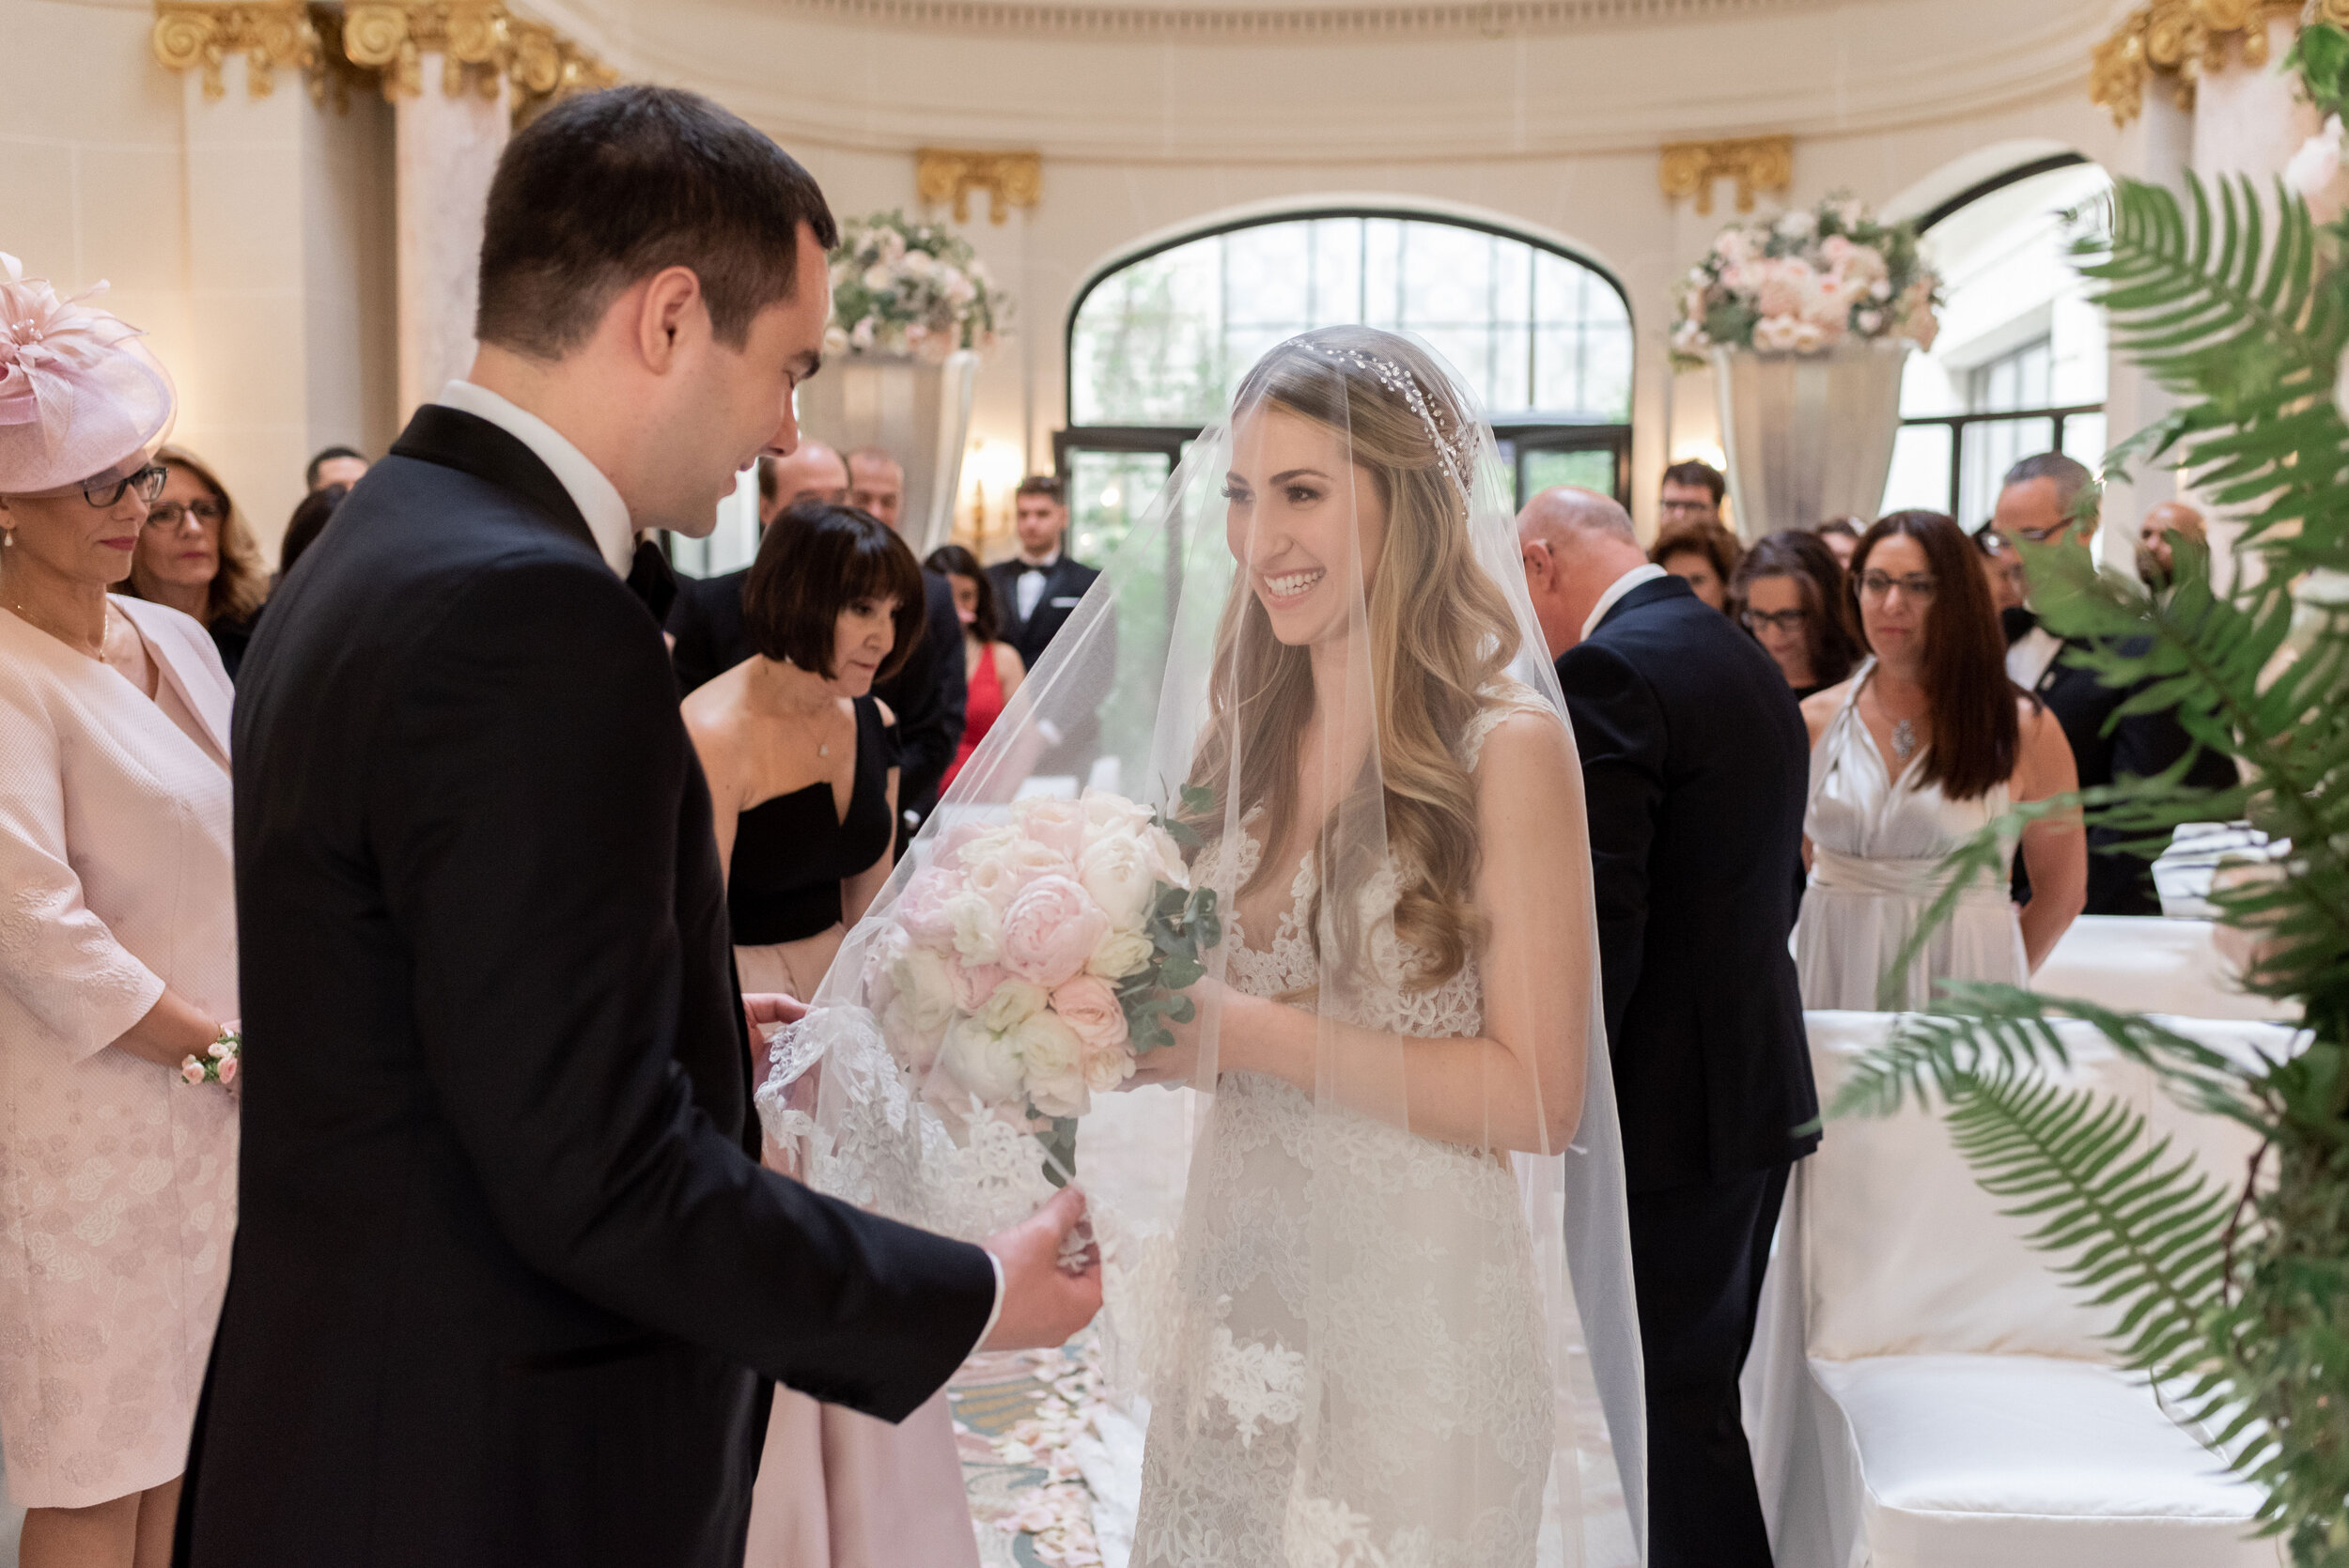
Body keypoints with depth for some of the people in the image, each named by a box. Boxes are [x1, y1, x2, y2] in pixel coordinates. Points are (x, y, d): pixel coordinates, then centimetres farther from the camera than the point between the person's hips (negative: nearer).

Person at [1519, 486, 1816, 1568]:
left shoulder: (1606, 672, -16)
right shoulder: (1751, 666, 13)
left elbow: (1597, 929, -22)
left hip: (1665, 1114, -9)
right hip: (1759, 1097, 9)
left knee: (1674, 1411, 2)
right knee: (1703, 1391, 20)